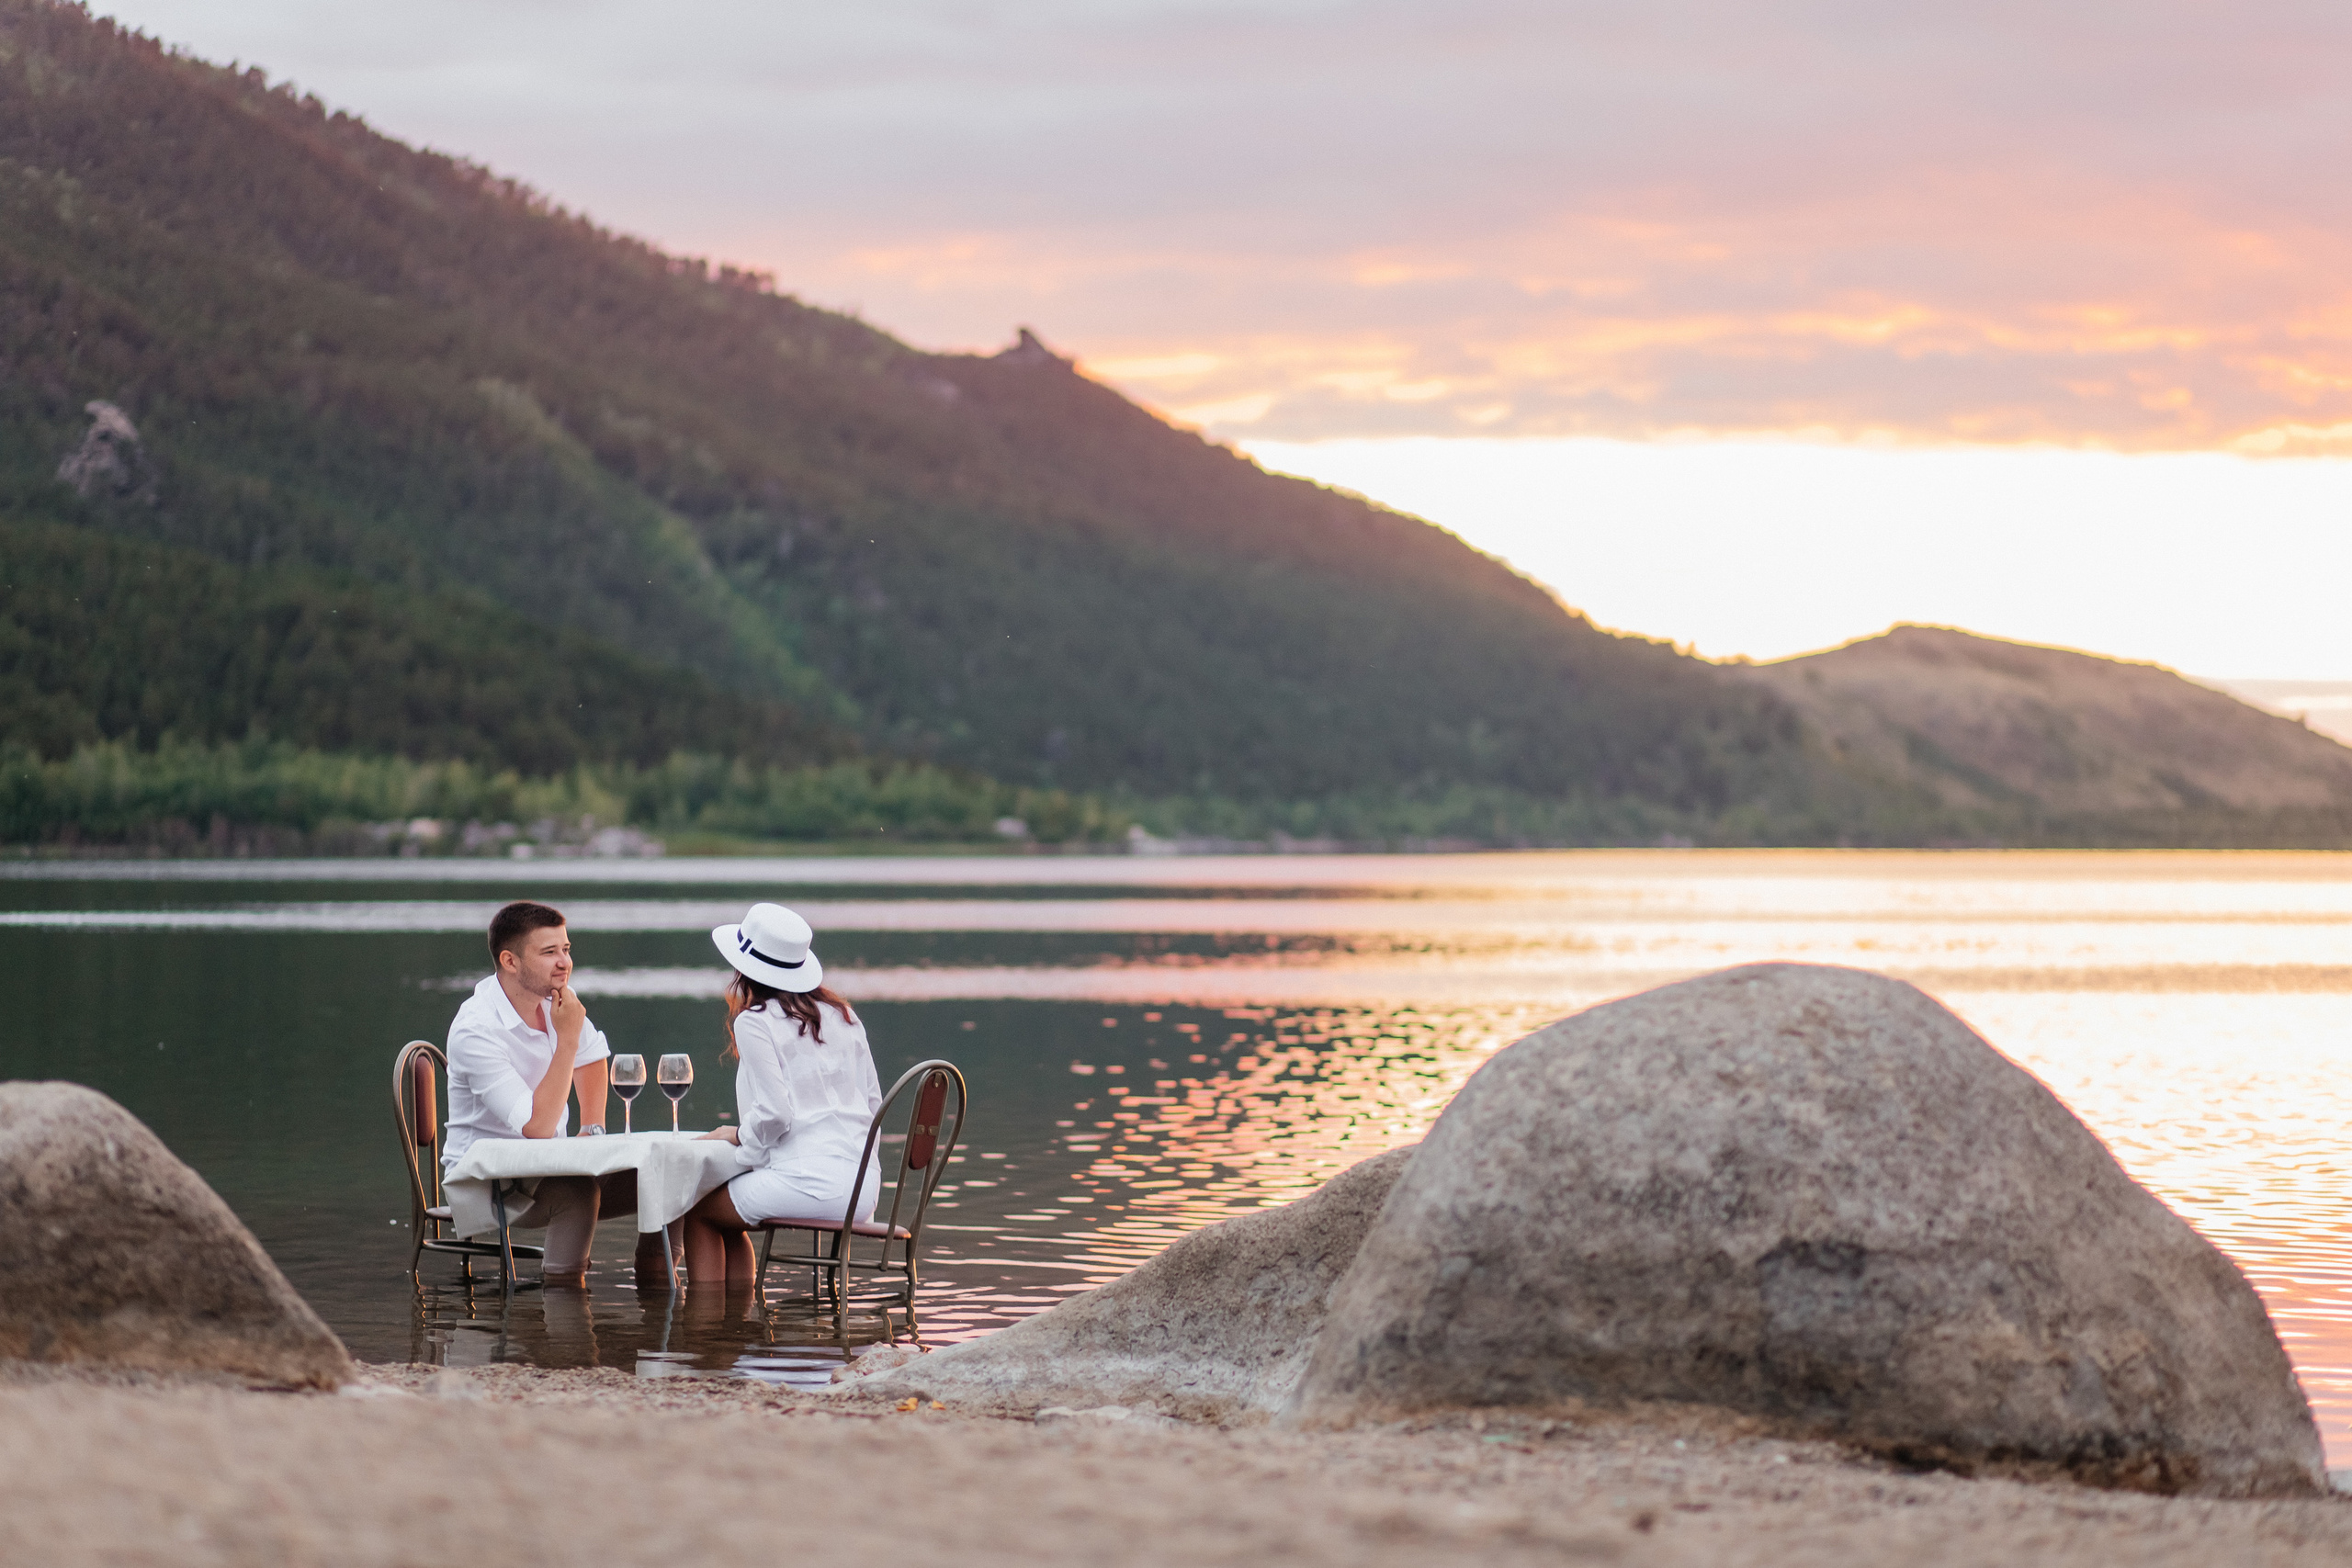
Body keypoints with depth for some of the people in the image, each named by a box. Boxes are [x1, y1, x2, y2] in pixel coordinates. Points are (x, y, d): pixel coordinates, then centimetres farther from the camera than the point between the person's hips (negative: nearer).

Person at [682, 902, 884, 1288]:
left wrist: (739, 1135, 6)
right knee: (729, 1218, 27)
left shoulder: (754, 1022, -7)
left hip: (810, 1181, -8)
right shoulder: (841, 1014, 14)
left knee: (698, 1211, 13)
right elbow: (872, 1101, 16)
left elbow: (773, 1112, -14)